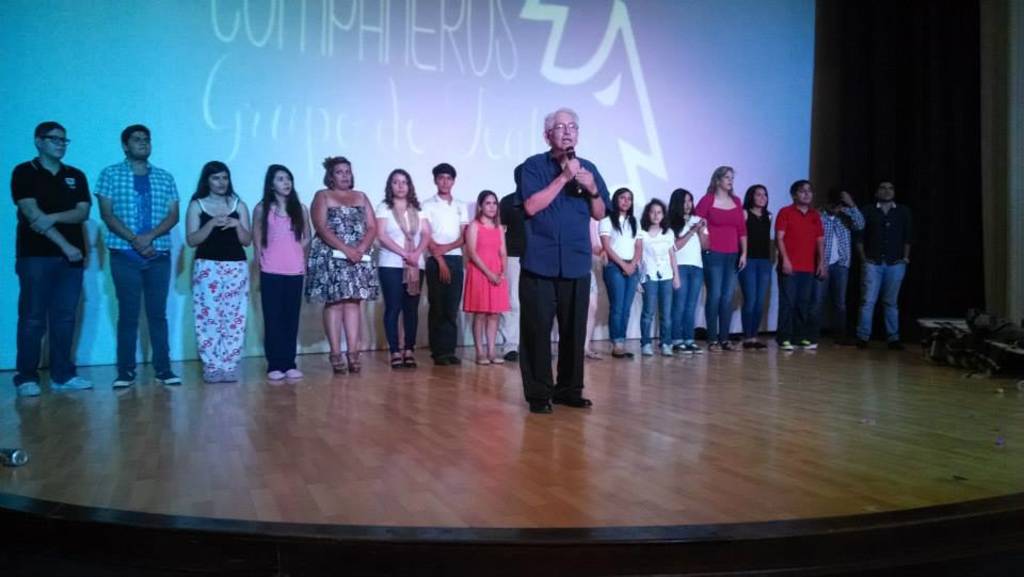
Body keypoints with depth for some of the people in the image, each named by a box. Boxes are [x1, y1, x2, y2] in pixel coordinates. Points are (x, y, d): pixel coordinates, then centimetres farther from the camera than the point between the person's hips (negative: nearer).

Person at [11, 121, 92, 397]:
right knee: (32, 318, -2)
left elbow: (83, 212, 3)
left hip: (71, 256, 4)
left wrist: (53, 217, -16)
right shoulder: (24, 172, 2)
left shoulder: (75, 176, 14)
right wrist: (64, 244, -14)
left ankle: (63, 375, 10)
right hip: (36, 255, -4)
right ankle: (26, 377, 4)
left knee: (65, 318, 5)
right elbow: (32, 214, -9)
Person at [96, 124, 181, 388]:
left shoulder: (165, 178, 11)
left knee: (158, 313, 4)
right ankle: (126, 371, 6)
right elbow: (106, 214, -3)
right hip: (124, 255, -2)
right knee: (128, 313, 0)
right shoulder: (111, 174, 5)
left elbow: (173, 215, 4)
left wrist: (150, 236, -13)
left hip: (159, 255, 2)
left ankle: (163, 368, 7)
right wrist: (134, 240, -15)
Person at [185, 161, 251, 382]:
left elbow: (247, 240, 8)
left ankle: (230, 366, 3)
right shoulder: (197, 206, 5)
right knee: (208, 318, -5)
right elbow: (191, 240, -3)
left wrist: (237, 225, -10)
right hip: (207, 267, -2)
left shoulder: (239, 205, 10)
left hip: (236, 267, 2)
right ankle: (211, 367, 0)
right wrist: (212, 223, -15)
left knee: (234, 319, -2)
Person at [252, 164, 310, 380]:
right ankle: (275, 365, 2)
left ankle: (290, 364, 8)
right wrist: (261, 265, 2)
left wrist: (295, 254, 2)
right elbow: (257, 240, 5)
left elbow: (306, 238, 13)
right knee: (273, 318, -1)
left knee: (292, 317, 4)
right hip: (271, 272, -2)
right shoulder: (262, 209, 3)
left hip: (295, 271, 2)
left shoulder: (300, 209, 8)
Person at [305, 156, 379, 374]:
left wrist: (360, 248, -11)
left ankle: (353, 353, -1)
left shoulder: (361, 197, 17)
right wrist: (346, 249, -19)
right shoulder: (322, 196, 5)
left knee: (354, 303, -1)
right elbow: (322, 228, -9)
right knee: (334, 303, -6)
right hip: (331, 257, -3)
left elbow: (372, 227, 7)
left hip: (359, 258, 4)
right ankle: (335, 354, -5)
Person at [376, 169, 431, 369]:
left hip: (415, 265, 3)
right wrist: (404, 253, -14)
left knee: (412, 308, 1)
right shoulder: (383, 208, 3)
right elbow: (382, 236, -7)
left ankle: (409, 350, 5)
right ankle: (395, 352, -3)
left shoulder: (418, 209, 14)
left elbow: (426, 235, 6)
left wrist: (416, 253, -12)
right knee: (393, 307, -5)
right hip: (391, 264, -3)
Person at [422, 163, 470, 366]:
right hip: (435, 260, -3)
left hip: (456, 259, 3)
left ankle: (449, 349, 6)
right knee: (437, 307, -2)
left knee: (452, 308, 2)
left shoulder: (461, 207, 14)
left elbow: (464, 237, 6)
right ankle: (438, 351, 1)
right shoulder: (427, 205, 2)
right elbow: (427, 237, -5)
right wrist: (440, 260, -13)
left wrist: (446, 248, -11)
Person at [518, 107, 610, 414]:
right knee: (537, 331, -3)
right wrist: (564, 177, -13)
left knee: (574, 330, 7)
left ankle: (569, 389, 19)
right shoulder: (534, 165, 1)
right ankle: (538, 393, 6)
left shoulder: (588, 168, 13)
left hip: (577, 263, 4)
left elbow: (600, 214, 14)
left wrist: (593, 190, -5)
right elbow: (531, 206, -13)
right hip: (540, 263, -4)